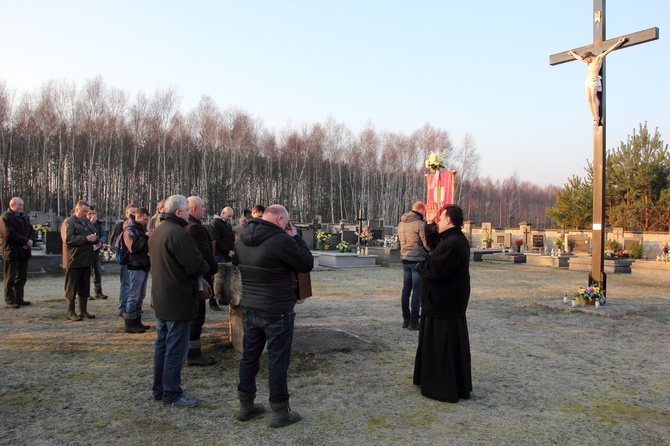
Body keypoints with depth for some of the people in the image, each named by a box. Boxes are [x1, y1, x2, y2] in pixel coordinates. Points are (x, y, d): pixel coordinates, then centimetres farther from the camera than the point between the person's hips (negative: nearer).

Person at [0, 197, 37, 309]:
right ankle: (10, 301, 4)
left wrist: (31, 241, -10)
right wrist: (26, 241, -17)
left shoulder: (25, 217, 16)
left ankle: (19, 299, 18)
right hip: (12, 252, -7)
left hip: (24, 252, 8)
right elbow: (10, 234, -20)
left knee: (22, 278, 11)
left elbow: (32, 231, 11)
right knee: (10, 278, 0)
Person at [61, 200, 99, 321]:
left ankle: (83, 310, 22)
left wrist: (95, 238, -4)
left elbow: (95, 236, 19)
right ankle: (71, 312, 8)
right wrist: (86, 239, -21)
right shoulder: (68, 222, -8)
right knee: (72, 288, 1)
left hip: (86, 260, 8)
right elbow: (68, 238, -22)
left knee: (85, 288, 13)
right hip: (73, 260, -8)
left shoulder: (87, 222, 16)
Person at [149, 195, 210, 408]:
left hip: (161, 299, 10)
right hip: (179, 300, -10)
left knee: (162, 345, 18)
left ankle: (159, 389, 28)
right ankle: (172, 395, 7)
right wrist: (205, 267, -2)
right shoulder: (178, 234, -21)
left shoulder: (157, 232, 10)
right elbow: (196, 265, -25)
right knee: (176, 349, -1)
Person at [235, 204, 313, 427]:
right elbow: (307, 264, -12)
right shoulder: (280, 240, -21)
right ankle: (280, 412, 15)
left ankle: (246, 406, 28)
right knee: (278, 360, 4)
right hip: (277, 311, -7)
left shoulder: (242, 238, 2)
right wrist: (295, 237, -2)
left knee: (249, 356, 16)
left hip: (249, 309, 7)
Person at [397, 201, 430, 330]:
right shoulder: (420, 224, -14)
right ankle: (413, 321, -1)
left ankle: (406, 319, 17)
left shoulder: (401, 223, 9)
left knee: (406, 290, 11)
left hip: (405, 260, 7)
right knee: (417, 291, -2)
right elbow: (427, 243, -12)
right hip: (418, 261, -7)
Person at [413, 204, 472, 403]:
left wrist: (420, 266, -9)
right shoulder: (454, 239, 8)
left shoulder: (452, 244, -26)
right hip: (447, 302, 11)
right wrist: (429, 223, 20)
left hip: (443, 305, -11)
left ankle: (445, 389, 11)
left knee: (443, 347, 0)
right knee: (446, 345, 21)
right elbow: (434, 243, 25)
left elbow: (433, 270, -28)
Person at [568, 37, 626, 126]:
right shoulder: (589, 62, 19)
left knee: (593, 98, -14)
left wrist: (619, 42, -10)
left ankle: (597, 118, -13)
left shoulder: (599, 57, 2)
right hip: (587, 80, 6)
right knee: (588, 99, -5)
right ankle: (594, 118, -6)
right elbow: (579, 57, 34)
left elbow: (609, 50, -4)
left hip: (594, 80, -6)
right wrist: (572, 52, 46)